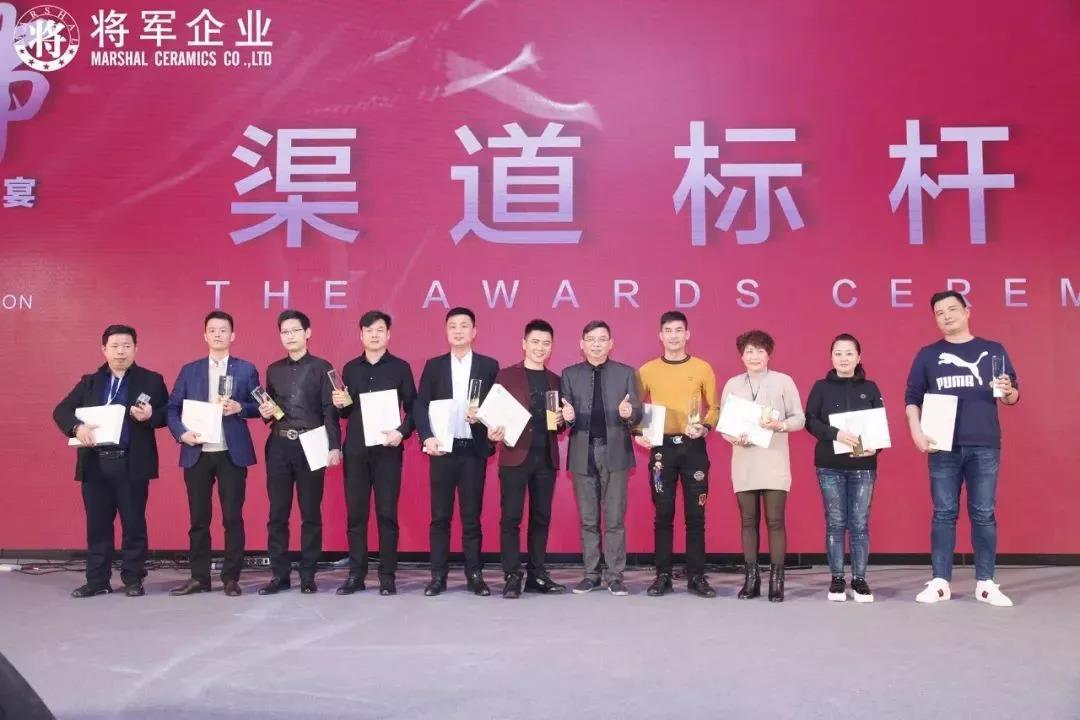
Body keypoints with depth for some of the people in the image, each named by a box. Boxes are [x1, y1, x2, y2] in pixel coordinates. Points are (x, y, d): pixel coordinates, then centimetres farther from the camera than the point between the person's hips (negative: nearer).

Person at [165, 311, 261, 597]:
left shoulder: (246, 369, 5)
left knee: (233, 517, 1)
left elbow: (259, 407, 4)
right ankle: (199, 577, 17)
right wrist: (181, 432, -10)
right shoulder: (189, 370, 10)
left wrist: (239, 408, -15)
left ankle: (231, 578, 10)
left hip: (232, 454, -2)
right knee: (199, 518, 7)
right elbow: (172, 408, 7)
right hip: (197, 453, 2)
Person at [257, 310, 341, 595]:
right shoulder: (274, 370, 14)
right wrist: (265, 413, -4)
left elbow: (330, 410, -3)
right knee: (277, 513, 4)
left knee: (311, 513, 2)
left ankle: (308, 576, 9)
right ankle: (280, 574, 12)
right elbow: (270, 409, 20)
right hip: (279, 446, 4)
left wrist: (334, 446, -12)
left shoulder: (321, 367, 3)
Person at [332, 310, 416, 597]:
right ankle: (356, 574, 13)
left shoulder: (400, 367, 3)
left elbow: (413, 408, 0)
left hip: (387, 449, -3)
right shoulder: (350, 368, 11)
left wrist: (402, 433, -15)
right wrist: (340, 405, -6)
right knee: (356, 514, 5)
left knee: (387, 514, 1)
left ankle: (387, 575, 8)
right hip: (355, 450, 3)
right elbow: (346, 412, 15)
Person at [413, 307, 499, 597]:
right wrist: (427, 437, -12)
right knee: (440, 516, 4)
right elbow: (420, 406, 2)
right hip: (442, 449, 1)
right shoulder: (434, 365, 8)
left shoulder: (489, 365, 5)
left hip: (474, 450, -1)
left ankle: (474, 575, 13)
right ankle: (438, 575, 11)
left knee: (472, 515, 5)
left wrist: (481, 415, -17)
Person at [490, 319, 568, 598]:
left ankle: (537, 575, 16)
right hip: (515, 455, -4)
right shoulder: (506, 375, 2)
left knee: (541, 517, 8)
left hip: (546, 457, 4)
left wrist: (560, 422, -3)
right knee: (511, 517, -4)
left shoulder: (555, 381, 14)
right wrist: (494, 431, -20)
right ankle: (512, 577, 2)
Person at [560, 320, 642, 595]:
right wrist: (568, 417, -21)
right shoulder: (570, 374, 7)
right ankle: (591, 574, 18)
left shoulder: (626, 373, 4)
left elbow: (638, 415, -1)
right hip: (583, 453, 1)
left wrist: (629, 413, -24)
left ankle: (615, 577, 10)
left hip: (615, 452, -1)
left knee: (615, 520, 2)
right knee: (588, 520, 8)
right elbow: (567, 417, 2)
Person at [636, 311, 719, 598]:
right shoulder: (647, 370, 5)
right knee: (663, 514, 4)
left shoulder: (702, 368, 4)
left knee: (695, 514, 3)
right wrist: (638, 432, -8)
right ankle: (663, 575, 11)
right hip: (662, 447, 0)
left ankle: (696, 576, 11)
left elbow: (714, 408, 6)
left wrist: (705, 427, -12)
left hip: (693, 447, 0)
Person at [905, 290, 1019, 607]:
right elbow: (912, 398, 6)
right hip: (943, 447, 0)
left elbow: (1014, 395, 10)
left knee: (984, 514, 3)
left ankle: (986, 583, 10)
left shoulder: (993, 350, 10)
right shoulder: (927, 355, 9)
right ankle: (940, 582, 6)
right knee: (944, 514, 2)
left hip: (984, 446, 0)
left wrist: (1007, 391, -14)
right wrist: (917, 433, -8)